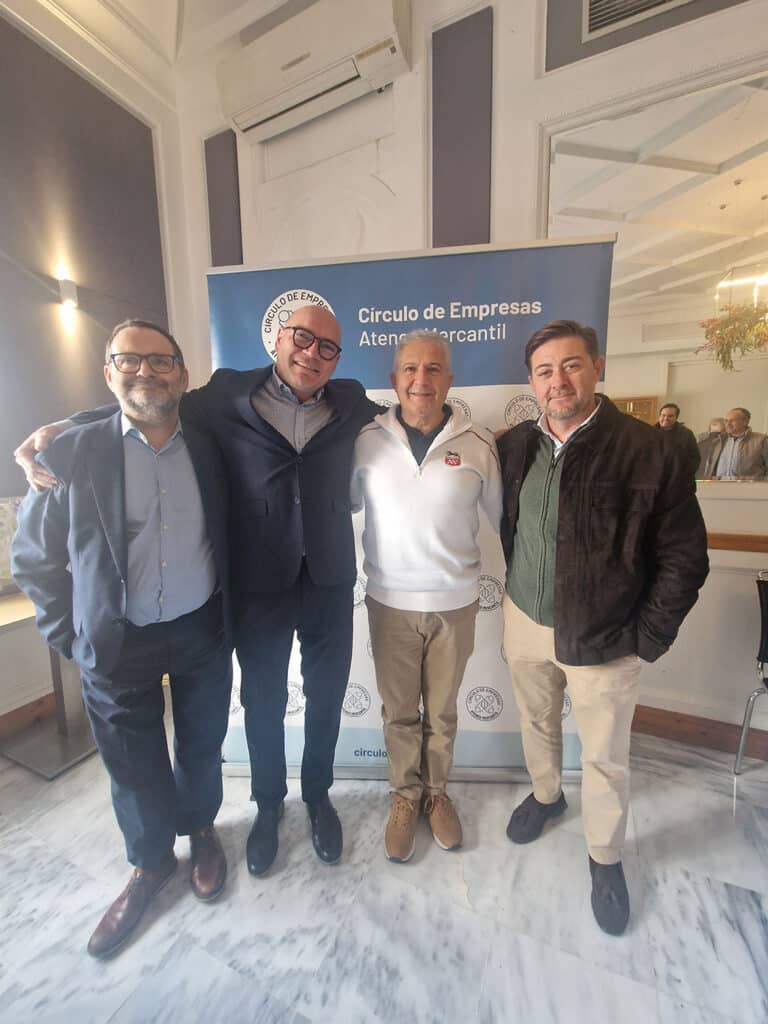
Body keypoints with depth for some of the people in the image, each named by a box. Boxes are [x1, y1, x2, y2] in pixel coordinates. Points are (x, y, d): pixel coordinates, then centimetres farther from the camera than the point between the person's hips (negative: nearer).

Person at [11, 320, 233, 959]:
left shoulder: (209, 450, -3)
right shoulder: (71, 454, -8)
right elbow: (34, 558, 1)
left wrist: (229, 616, 4)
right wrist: (72, 635, -1)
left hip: (203, 634, 2)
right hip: (118, 646, -1)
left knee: (201, 748, 21)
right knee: (134, 765, 18)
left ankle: (201, 829, 51)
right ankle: (150, 864, 47)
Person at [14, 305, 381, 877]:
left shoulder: (351, 405, 3)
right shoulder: (229, 395, -2)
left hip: (329, 581, 2)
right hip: (259, 583, -1)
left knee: (326, 696, 18)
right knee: (263, 700, 18)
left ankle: (318, 795, 47)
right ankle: (268, 803, 47)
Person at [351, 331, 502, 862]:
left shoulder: (479, 443, -7)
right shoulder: (367, 439, -7)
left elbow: (504, 517, 3)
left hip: (455, 603, 1)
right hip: (389, 602, 0)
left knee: (442, 710, 20)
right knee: (399, 710, 18)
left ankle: (437, 791, 46)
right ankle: (405, 795, 44)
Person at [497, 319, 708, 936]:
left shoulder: (645, 450, -15)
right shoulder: (514, 447, -3)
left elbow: (685, 557, -11)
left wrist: (647, 639, -10)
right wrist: (509, 583, 6)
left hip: (602, 637, -3)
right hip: (525, 623, 4)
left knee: (605, 757, 15)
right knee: (537, 724, 25)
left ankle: (606, 858, 42)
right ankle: (546, 795, 54)